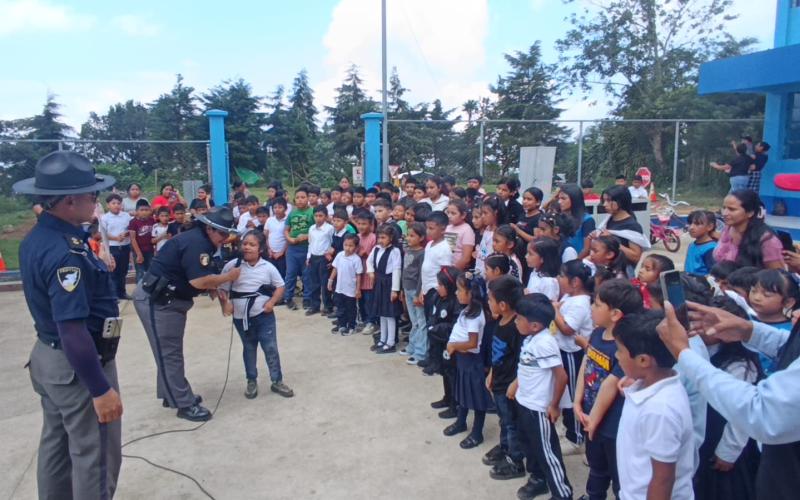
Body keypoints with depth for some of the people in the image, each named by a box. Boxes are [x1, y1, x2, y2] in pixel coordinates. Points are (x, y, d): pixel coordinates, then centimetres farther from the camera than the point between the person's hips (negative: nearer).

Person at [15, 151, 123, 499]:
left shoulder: (36, 238, 3)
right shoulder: (64, 252, -28)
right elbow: (72, 329, -30)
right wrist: (100, 389, -27)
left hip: (49, 356, 10)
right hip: (78, 365, -10)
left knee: (56, 446, 23)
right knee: (95, 457, 5)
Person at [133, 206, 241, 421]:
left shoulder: (199, 240, 10)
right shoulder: (196, 243, -21)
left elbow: (197, 278, 13)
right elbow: (199, 281, -28)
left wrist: (215, 287, -2)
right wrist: (229, 276, -15)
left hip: (167, 299, 11)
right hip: (156, 301, -11)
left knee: (171, 351, 18)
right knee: (169, 353, -3)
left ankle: (172, 394, 29)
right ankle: (185, 404, 3)